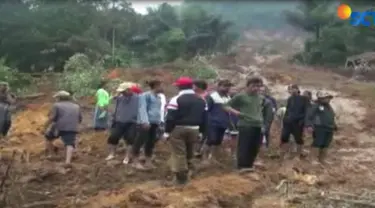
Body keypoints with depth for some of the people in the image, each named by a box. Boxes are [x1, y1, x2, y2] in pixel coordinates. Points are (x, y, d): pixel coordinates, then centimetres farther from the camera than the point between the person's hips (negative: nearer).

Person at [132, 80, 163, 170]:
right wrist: (145, 121, -22)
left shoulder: (158, 97, 18)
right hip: (146, 122, -8)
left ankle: (148, 162, 15)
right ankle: (136, 162, -1)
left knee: (151, 142, 9)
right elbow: (142, 108, -13)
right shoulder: (145, 95, -5)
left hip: (155, 122, 8)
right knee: (141, 140, -6)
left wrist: (159, 121, 16)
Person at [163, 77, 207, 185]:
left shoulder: (176, 99, -11)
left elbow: (170, 118, -13)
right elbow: (204, 118, 12)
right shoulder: (201, 101, 9)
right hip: (194, 130, 6)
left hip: (178, 129, -6)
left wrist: (167, 132, -8)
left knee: (179, 154, -1)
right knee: (189, 153, 21)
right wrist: (201, 131, 18)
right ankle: (188, 172, 30)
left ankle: (180, 177, -1)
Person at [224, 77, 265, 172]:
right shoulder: (240, 96, -1)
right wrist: (236, 112, -14)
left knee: (255, 147, 6)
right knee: (244, 146, -10)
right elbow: (227, 106, 2)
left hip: (258, 125, 6)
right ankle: (242, 166, -6)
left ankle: (249, 165, 17)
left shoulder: (261, 98, 15)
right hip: (245, 125, -5)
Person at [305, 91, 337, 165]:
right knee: (317, 144, -8)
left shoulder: (329, 107, 23)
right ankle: (314, 159, -4)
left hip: (329, 129, 8)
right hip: (319, 128, -7)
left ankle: (322, 159, 16)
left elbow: (332, 118, 32)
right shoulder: (316, 106, -3)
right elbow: (309, 116, -10)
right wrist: (309, 125, -20)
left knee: (325, 145, 7)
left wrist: (334, 126, 25)